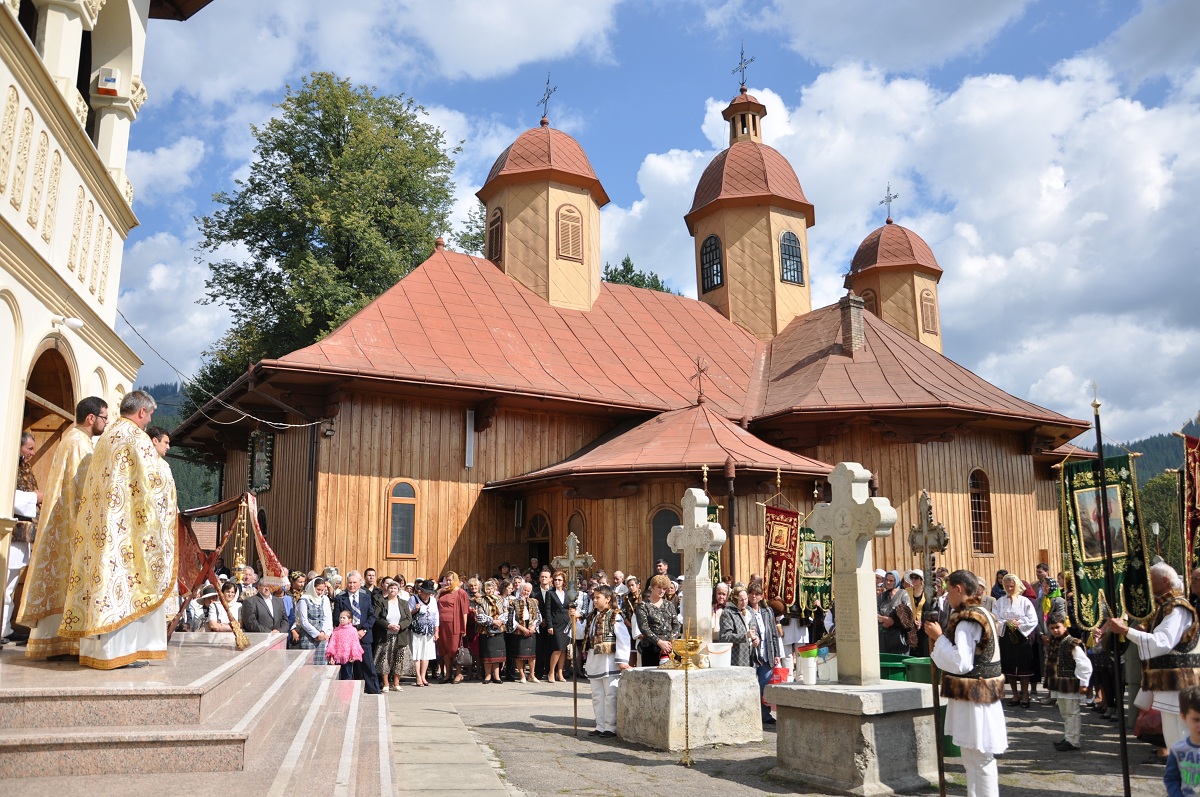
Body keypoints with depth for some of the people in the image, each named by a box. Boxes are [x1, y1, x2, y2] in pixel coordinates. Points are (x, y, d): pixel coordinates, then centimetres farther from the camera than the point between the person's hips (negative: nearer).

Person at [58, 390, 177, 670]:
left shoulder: (106, 437, 18)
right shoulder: (136, 437, -8)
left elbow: (98, 484, 22)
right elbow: (152, 481, -12)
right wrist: (170, 505, 2)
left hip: (100, 522, 9)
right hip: (127, 523, -9)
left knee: (101, 574, 7)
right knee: (125, 583, -7)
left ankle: (95, 647, 10)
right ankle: (118, 649, -7)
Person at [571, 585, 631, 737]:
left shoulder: (614, 616, -11)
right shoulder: (591, 616, 13)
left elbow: (624, 639, -15)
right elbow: (581, 634, 14)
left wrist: (622, 660, -17)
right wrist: (576, 620, 1)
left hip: (609, 661, -8)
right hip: (593, 660, 8)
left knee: (610, 695, -1)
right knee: (597, 695, 13)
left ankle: (611, 727, 6)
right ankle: (600, 726, 22)